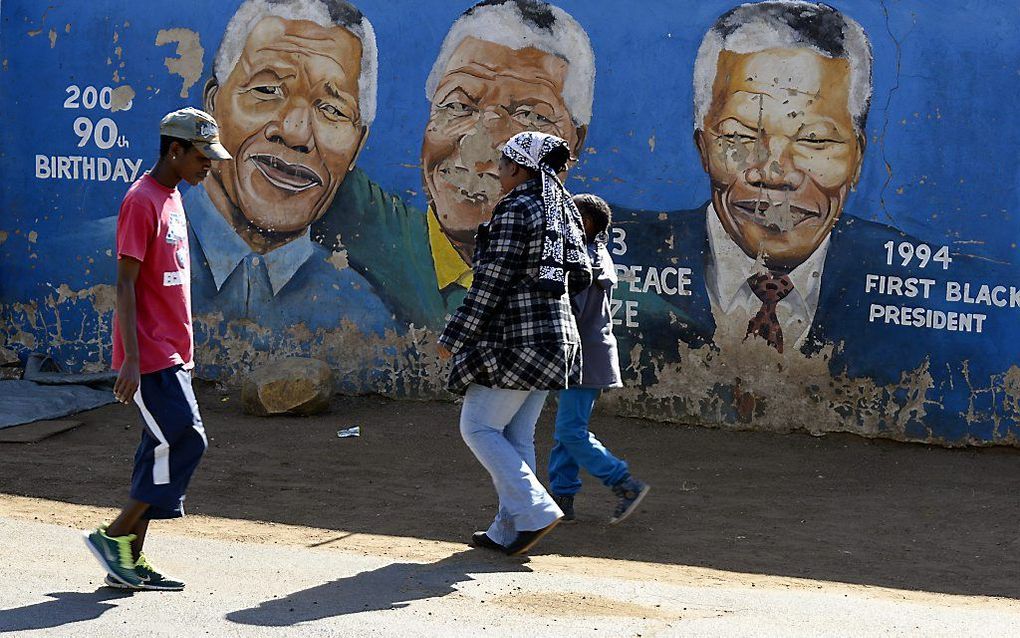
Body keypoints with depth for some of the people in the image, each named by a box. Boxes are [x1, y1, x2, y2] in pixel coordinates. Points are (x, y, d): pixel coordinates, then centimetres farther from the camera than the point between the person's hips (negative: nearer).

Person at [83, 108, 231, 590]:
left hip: (171, 355, 9)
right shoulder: (142, 201, -14)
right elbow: (125, 284, -18)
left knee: (164, 448, 8)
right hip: (151, 356, -9)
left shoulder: (172, 199, 15)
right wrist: (132, 359, -22)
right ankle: (114, 537, -3)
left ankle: (130, 560, 12)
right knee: (186, 441, -12)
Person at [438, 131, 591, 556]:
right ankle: (509, 530, 14)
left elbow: (490, 283, -17)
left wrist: (454, 337, -12)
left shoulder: (515, 211, -15)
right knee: (517, 436, 13)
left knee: (478, 428, -1)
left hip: (515, 337, -9)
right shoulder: (562, 211, 11)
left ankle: (535, 510, -9)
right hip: (555, 333, 9)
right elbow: (581, 276, 15)